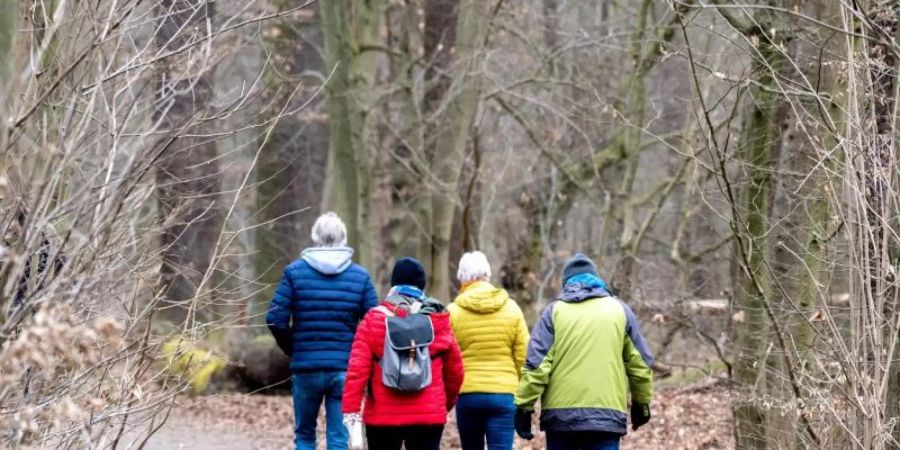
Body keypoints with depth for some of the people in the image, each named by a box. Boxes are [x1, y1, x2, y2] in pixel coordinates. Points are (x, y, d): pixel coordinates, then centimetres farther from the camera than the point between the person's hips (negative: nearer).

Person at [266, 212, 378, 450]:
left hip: (306, 367, 0)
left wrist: (292, 349, 11)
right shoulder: (360, 275, 2)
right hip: (345, 369, 0)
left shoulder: (295, 271, -1)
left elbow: (276, 319, -6)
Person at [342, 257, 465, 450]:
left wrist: (351, 414, -11)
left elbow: (357, 369, -10)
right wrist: (447, 402, 27)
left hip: (382, 417, -1)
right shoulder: (438, 321, 3)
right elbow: (454, 370, 10)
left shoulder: (374, 320, -2)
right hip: (429, 416, 1)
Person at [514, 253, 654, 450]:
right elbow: (640, 364, 12)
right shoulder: (620, 310, 9)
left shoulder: (554, 311, 5)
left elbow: (536, 364, -3)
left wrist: (524, 406, 1)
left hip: (560, 415, 0)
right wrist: (641, 403, 25)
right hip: (607, 415, 0)